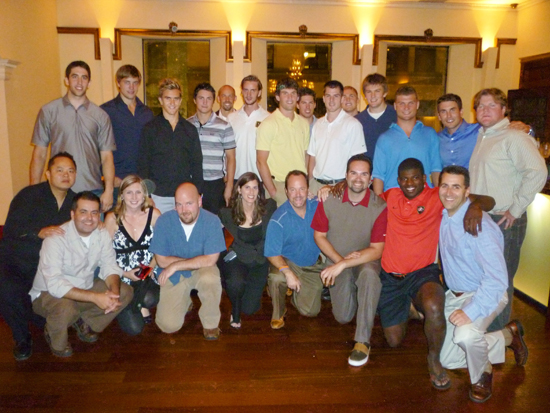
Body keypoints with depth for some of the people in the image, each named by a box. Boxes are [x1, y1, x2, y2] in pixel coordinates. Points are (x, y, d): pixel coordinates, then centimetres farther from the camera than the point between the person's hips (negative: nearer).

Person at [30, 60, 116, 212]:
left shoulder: (100, 115, 7)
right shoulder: (48, 111, 5)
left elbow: (106, 156, 4)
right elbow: (39, 154, 6)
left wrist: (108, 190, -6)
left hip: (93, 190, 1)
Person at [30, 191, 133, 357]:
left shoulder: (102, 234, -9)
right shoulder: (56, 239, -27)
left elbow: (109, 266, -6)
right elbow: (55, 285, -34)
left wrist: (114, 290, -28)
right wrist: (95, 297, -39)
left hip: (85, 287, 6)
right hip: (49, 293, -5)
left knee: (125, 292, -9)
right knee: (64, 308, -37)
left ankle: (83, 323, 9)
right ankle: (55, 340, -1)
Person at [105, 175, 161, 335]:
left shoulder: (154, 215, -1)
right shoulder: (112, 218, -3)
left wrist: (151, 267, -14)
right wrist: (125, 274, -13)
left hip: (148, 276, 1)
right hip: (122, 278, -1)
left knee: (149, 299, -33)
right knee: (134, 328, -15)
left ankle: (140, 306, 3)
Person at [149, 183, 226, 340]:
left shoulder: (212, 221, -19)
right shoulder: (164, 221, -15)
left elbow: (210, 260, -21)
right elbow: (162, 260, -12)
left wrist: (175, 265, -22)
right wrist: (198, 260, -14)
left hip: (202, 271, -1)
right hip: (174, 276, 1)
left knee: (210, 278, -37)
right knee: (168, 326, -12)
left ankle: (210, 324, -8)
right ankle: (185, 301, 23)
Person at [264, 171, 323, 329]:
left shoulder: (318, 206, -11)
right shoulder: (278, 219, -22)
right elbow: (272, 253, -22)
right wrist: (287, 272, -40)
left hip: (313, 266, 4)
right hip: (288, 262, -3)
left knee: (310, 311, -2)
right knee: (276, 278, -37)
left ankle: (295, 292, 34)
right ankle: (278, 313, -5)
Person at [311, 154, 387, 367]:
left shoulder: (379, 207, -17)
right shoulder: (329, 199, -11)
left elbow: (376, 250, -17)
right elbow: (319, 235, -1)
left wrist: (343, 264, -25)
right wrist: (339, 260, -13)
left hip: (365, 259, -2)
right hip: (337, 261, 2)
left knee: (369, 274, -38)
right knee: (343, 316, -7)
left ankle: (362, 341, -27)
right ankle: (350, 292, 30)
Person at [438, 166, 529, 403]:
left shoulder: (478, 225, -27)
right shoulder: (443, 215, -4)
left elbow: (497, 278, -31)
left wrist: (471, 311, -37)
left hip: (486, 294, -7)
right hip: (454, 294, 7)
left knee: (465, 335, -38)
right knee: (448, 360, 9)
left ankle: (482, 375, -2)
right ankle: (508, 336, 28)